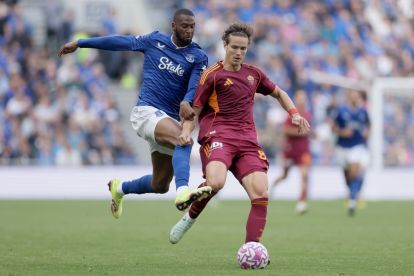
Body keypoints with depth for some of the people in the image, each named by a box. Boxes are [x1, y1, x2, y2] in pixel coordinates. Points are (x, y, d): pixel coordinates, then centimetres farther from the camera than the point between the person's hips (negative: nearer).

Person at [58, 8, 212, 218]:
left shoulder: (198, 57, 5)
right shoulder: (155, 41, 5)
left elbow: (195, 86, -11)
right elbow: (119, 42, 15)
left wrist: (186, 102, -35)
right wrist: (79, 43, 21)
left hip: (171, 119, 4)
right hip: (147, 111, -4)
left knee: (160, 185, 7)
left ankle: (120, 187, 37)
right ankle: (183, 192, -54)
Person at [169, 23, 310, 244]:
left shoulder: (253, 74, 19)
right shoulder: (213, 75, 3)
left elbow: (278, 93, 35)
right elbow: (194, 110, 4)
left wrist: (294, 113, 18)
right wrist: (186, 132, -15)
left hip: (247, 141, 5)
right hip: (217, 137, -5)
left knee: (260, 193, -15)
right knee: (215, 182, -33)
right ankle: (190, 217, -4)